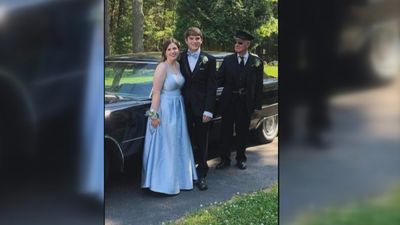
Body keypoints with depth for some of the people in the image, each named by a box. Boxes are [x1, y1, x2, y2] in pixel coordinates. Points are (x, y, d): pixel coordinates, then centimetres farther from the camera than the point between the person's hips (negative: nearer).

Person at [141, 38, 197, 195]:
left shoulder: (178, 65, 8)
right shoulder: (162, 67, -15)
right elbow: (156, 92, -17)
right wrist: (154, 114, -19)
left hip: (178, 109, 8)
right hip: (165, 109, -8)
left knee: (178, 145, 14)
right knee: (164, 146, -1)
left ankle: (177, 178, 26)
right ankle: (165, 182, 7)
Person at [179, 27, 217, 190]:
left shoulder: (209, 60, 0)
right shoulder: (180, 58, 4)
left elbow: (211, 87, -2)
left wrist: (208, 111, -8)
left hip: (202, 108, -1)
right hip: (185, 107, 1)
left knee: (202, 142, 6)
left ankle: (201, 175, 15)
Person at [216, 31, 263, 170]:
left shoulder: (256, 62, -2)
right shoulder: (228, 60, 1)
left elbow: (258, 85, -2)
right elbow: (220, 80, 4)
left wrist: (257, 104, -5)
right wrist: (229, 84, -15)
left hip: (246, 103, -1)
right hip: (229, 101, 1)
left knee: (242, 132, 11)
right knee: (226, 131, 7)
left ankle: (241, 159, 26)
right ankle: (225, 159, 19)